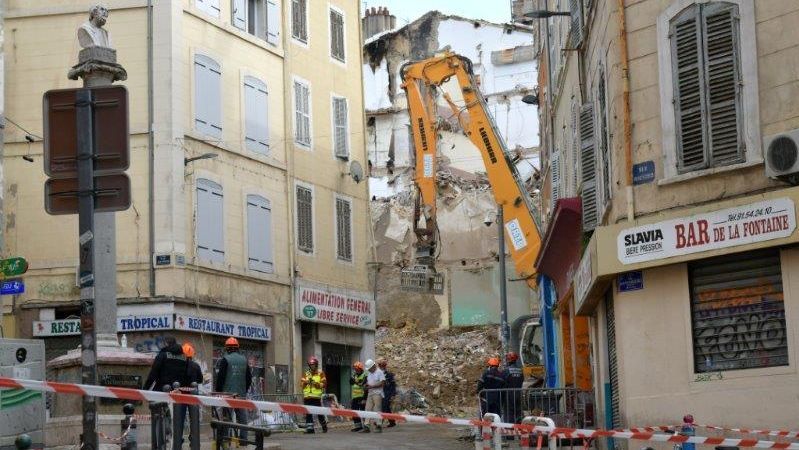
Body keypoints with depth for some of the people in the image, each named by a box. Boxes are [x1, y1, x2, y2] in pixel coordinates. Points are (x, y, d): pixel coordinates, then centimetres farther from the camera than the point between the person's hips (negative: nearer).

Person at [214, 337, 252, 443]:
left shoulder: (225, 360, -6)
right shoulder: (244, 360, 10)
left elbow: (220, 377, -8)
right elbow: (249, 377, 14)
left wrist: (217, 391, 1)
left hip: (228, 393, -4)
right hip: (241, 394, 5)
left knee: (227, 417, -3)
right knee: (242, 417, 7)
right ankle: (243, 438, 7)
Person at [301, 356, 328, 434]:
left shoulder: (320, 373, 5)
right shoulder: (306, 374, 16)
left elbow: (324, 384, -2)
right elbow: (301, 383, 10)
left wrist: (316, 383, -16)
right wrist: (305, 382, -11)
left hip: (317, 396, -3)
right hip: (307, 396, 4)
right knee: (308, 413, 0)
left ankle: (324, 426, 14)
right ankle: (310, 427, 2)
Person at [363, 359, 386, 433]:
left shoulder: (379, 372, -5)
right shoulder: (369, 374, 20)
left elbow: (382, 383, -13)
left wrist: (372, 386, -14)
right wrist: (366, 384, 3)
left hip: (377, 394, -8)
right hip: (370, 394, 8)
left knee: (377, 410, -9)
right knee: (368, 409, 0)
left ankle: (379, 426, -5)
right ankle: (366, 426, -1)